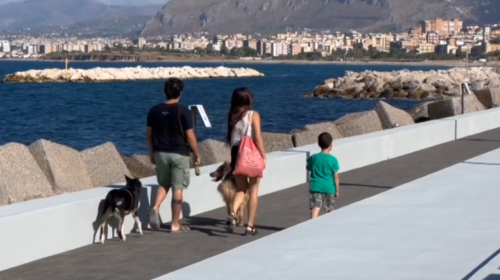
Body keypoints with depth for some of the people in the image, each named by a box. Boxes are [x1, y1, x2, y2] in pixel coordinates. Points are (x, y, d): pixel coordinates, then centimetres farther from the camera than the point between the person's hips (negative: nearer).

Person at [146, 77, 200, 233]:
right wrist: (197, 154, 2)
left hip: (161, 153, 4)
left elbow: (149, 134, 6)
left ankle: (155, 207, -7)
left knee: (163, 184, 21)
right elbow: (190, 136, -11)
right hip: (179, 154, -4)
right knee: (177, 188, 4)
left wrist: (152, 153, 18)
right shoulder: (183, 112, -12)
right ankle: (175, 225, 8)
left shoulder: (154, 111, 1)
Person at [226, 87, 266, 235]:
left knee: (241, 188, 16)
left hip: (237, 155, 3)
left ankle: (233, 213, -13)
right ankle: (250, 225, 8)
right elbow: (257, 138, -15)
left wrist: (233, 159, 7)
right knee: (253, 191, 8)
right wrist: (263, 156, -8)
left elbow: (230, 138, 2)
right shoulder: (253, 115, -8)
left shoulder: (232, 116, 2)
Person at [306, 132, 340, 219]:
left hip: (315, 186, 0)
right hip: (329, 187, 0)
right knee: (330, 209, 18)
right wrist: (337, 189, 4)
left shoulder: (313, 158, -4)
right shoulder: (333, 160, -11)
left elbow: (308, 168, 15)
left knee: (315, 208, -6)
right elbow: (336, 176, -6)